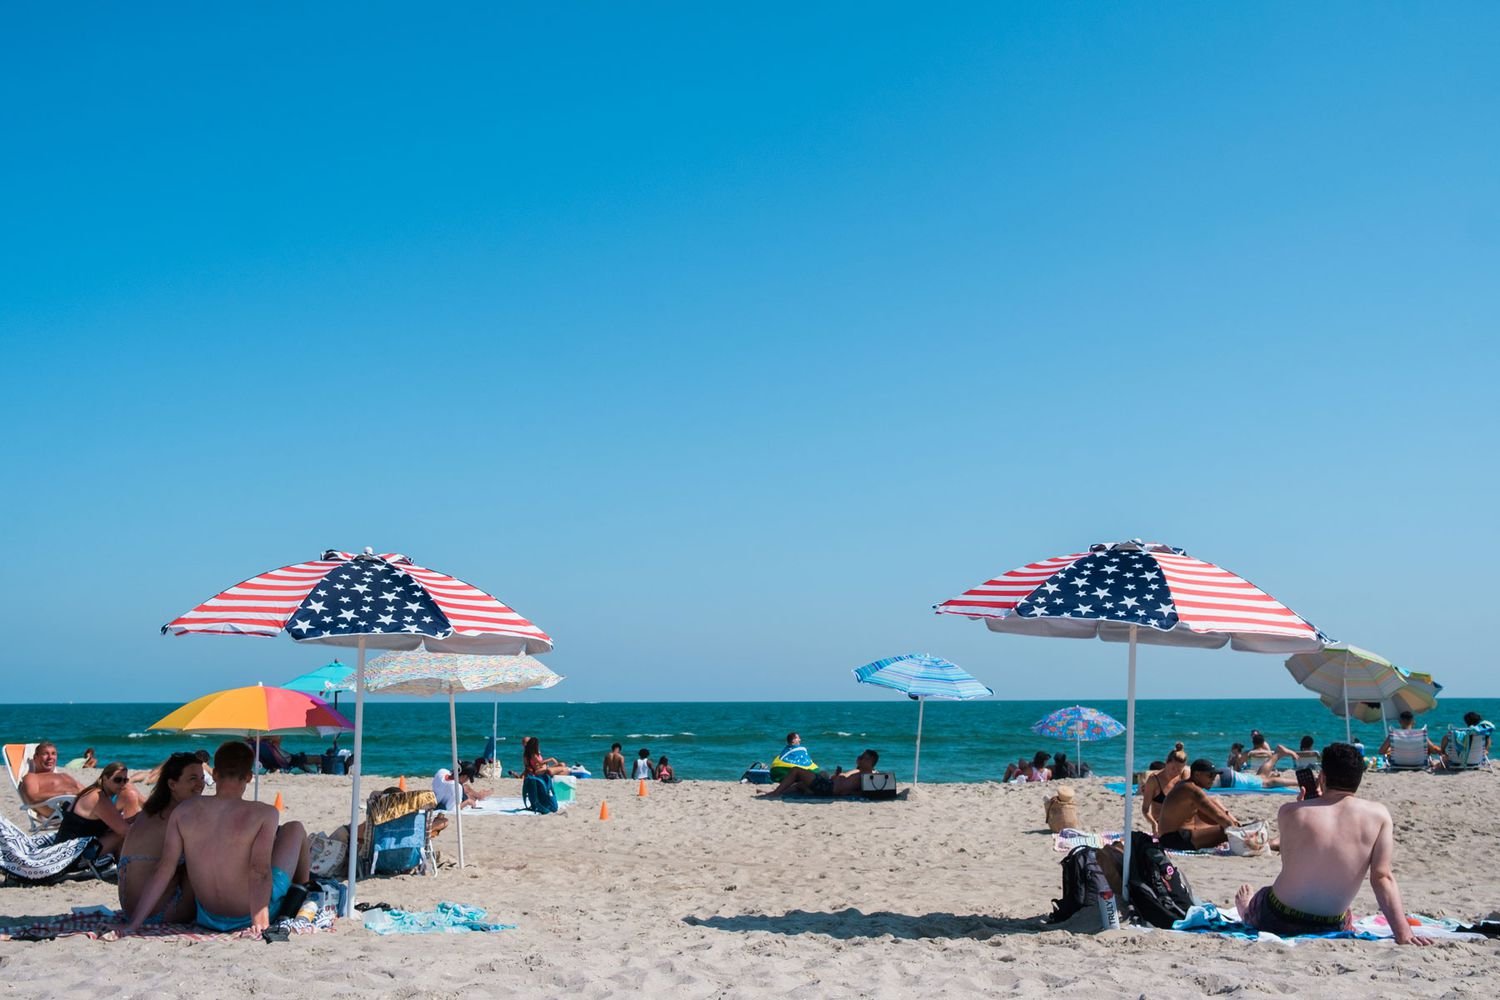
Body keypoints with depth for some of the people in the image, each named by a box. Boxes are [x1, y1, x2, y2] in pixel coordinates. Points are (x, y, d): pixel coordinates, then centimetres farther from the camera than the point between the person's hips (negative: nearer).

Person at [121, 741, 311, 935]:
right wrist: (261, 919, -30)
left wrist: (133, 923, -8)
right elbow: (260, 869, -27)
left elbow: (164, 868, -9)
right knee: (294, 829, 16)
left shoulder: (184, 811, -7)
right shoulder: (264, 814, -17)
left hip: (208, 918, 4)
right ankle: (300, 891, 31)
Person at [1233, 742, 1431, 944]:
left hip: (1276, 920, -2)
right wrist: (1403, 933, -15)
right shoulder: (1379, 815, -12)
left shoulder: (1290, 812, -14)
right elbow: (1382, 878, -16)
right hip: (1331, 926, 2)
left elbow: (1289, 864, -1)